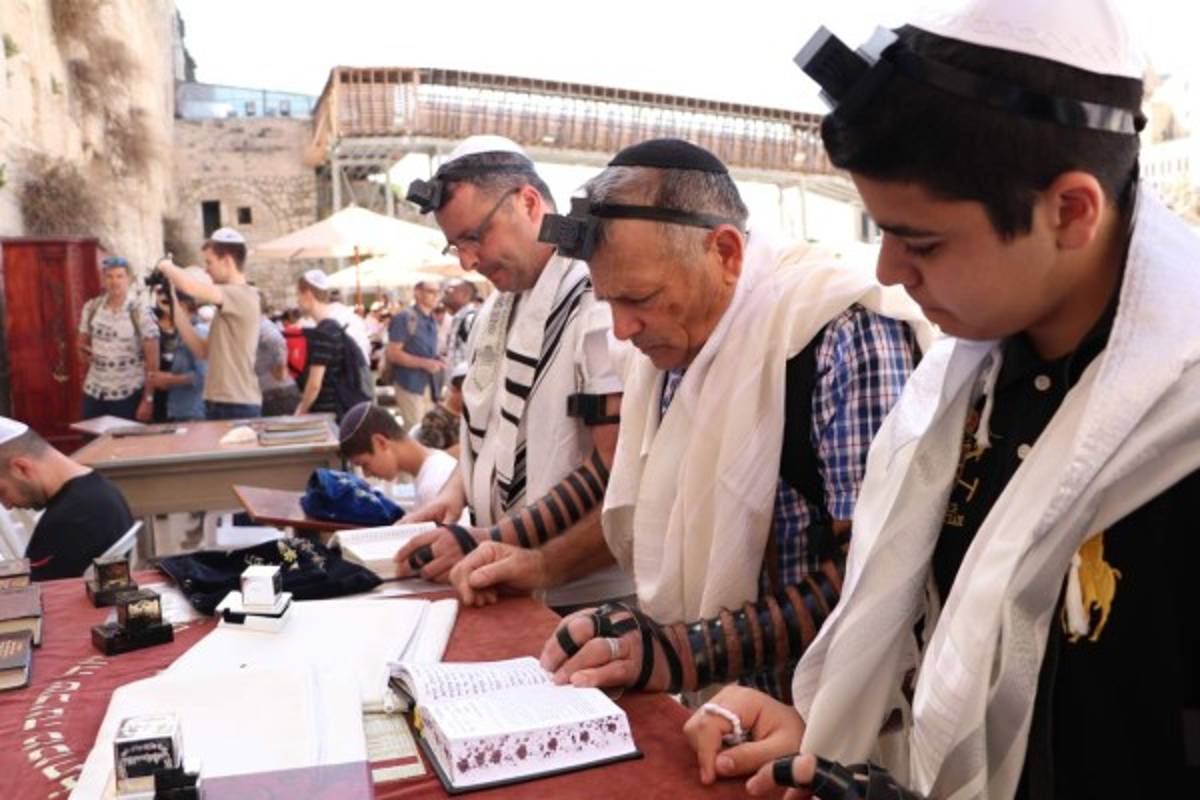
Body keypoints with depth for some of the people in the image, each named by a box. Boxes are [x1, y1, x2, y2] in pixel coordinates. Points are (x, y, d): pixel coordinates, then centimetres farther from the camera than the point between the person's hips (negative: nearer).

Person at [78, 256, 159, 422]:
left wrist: (148, 399, -11)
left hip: (128, 394, -4)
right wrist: (85, 351, -7)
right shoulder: (91, 307, 3)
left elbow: (152, 360, -8)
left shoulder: (140, 311, -8)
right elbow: (83, 341, 18)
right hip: (94, 391, 4)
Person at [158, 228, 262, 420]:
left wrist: (167, 266, -4)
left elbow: (190, 287, -26)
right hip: (218, 403, 9)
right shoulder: (227, 306, 17)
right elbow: (203, 351, 13)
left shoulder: (243, 295, -12)